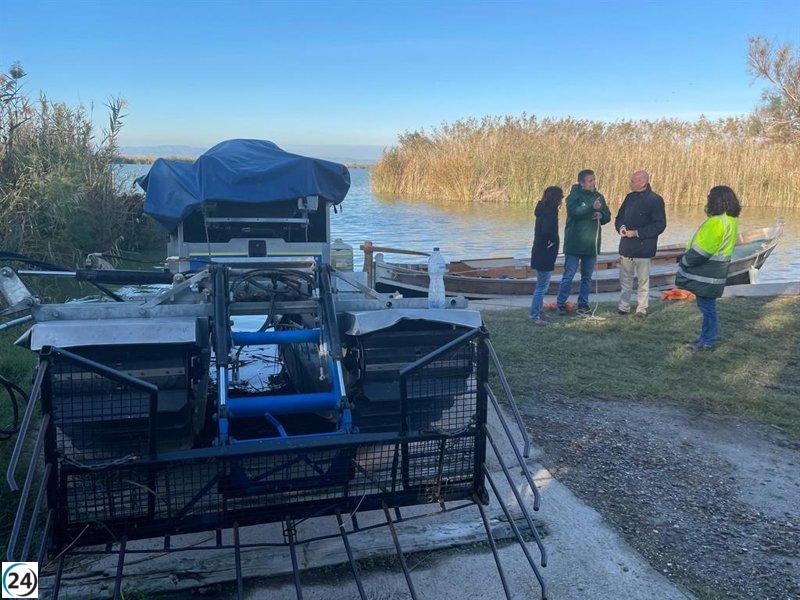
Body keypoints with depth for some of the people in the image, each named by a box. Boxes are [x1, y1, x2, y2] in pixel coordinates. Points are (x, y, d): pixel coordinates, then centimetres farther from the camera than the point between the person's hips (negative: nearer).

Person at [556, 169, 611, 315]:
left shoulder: (599, 196, 10)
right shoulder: (574, 195, -7)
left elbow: (607, 216, 13)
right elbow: (574, 212, -24)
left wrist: (601, 215, -9)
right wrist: (592, 208, -33)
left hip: (591, 245, 6)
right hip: (574, 244, -5)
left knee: (587, 277, 12)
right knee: (568, 276, -2)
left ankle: (583, 304, 22)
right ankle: (561, 303, 9)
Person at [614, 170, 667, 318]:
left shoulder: (655, 200, -10)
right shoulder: (630, 197, 9)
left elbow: (660, 225, -13)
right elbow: (619, 218, 17)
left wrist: (637, 233, -17)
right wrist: (621, 227, -6)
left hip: (643, 248, -6)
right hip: (626, 246, 6)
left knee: (643, 280, 5)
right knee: (625, 278, 12)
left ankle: (642, 309, 14)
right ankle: (623, 306, 21)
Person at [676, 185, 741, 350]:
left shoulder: (717, 222, -23)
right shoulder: (731, 220, 10)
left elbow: (702, 250, -23)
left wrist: (685, 261, -8)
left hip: (707, 274, -9)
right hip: (716, 271, 9)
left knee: (706, 306, 1)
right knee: (707, 306, 18)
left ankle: (708, 341, 10)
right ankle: (708, 336, 28)